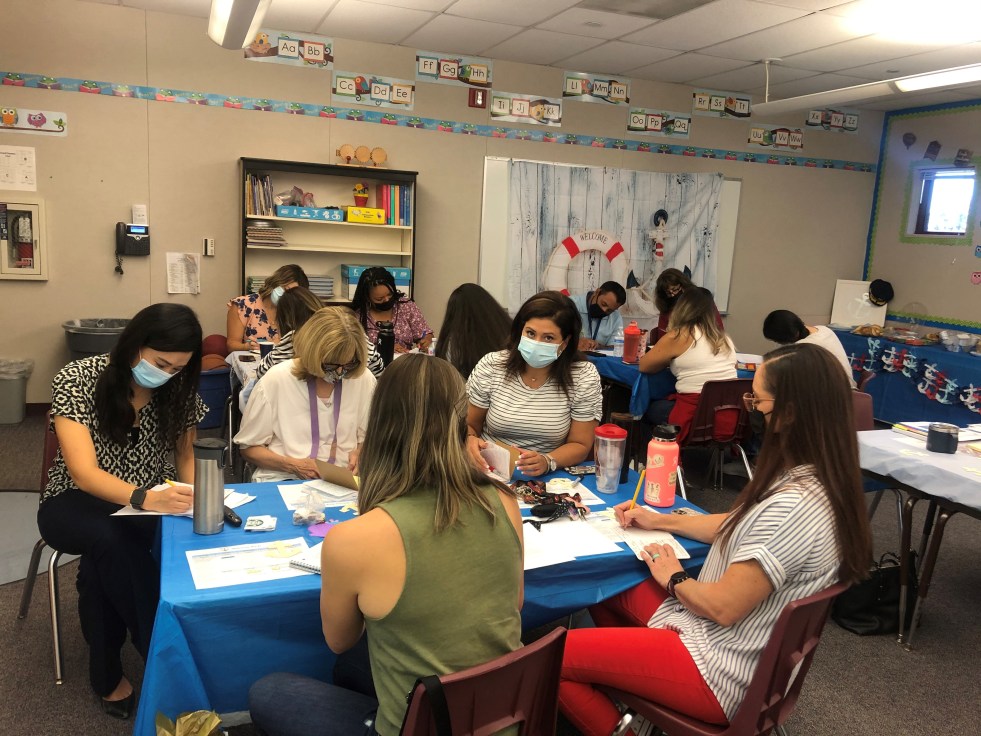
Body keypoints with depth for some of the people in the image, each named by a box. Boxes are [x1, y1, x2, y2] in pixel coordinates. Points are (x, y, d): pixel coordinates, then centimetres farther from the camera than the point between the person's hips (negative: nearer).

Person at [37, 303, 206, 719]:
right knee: (111, 539, -36)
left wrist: (192, 491, -18)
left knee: (102, 564, -32)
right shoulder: (76, 380, -19)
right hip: (77, 503, -2)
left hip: (152, 502, 3)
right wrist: (143, 497, -46)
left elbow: (185, 456, 5)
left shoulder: (179, 391, -7)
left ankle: (108, 674, -11)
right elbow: (84, 472, -27)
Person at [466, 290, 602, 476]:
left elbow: (580, 445, -2)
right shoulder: (490, 367, -5)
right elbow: (468, 425, 5)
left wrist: (547, 461, -22)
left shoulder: (584, 377, -8)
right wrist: (470, 441, -18)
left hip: (546, 480, -1)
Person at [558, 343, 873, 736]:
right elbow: (742, 528, 16)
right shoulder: (816, 481, 0)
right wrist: (661, 520, 14)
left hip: (722, 670, -10)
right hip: (720, 638, 10)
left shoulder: (794, 506, -32)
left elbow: (724, 607, -26)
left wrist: (674, 578, -7)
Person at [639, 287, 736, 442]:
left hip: (695, 419, -6)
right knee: (662, 404, 27)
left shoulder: (679, 336, -6)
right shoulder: (724, 338, 9)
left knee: (652, 409, 22)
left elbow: (644, 366, 2)